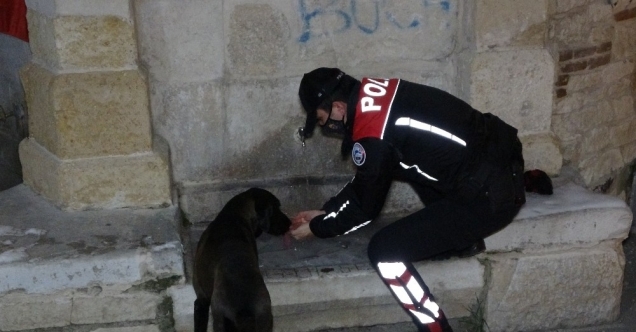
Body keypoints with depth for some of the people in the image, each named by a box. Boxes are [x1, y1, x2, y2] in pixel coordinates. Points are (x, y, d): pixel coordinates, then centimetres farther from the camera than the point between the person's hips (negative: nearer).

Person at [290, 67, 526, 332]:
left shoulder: (373, 136, -18)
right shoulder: (372, 95, 7)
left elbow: (366, 207, -3)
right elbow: (365, 183, 20)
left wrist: (316, 228, 12)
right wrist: (325, 211, 24)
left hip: (491, 196, -9)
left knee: (384, 251, -8)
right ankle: (463, 237, 24)